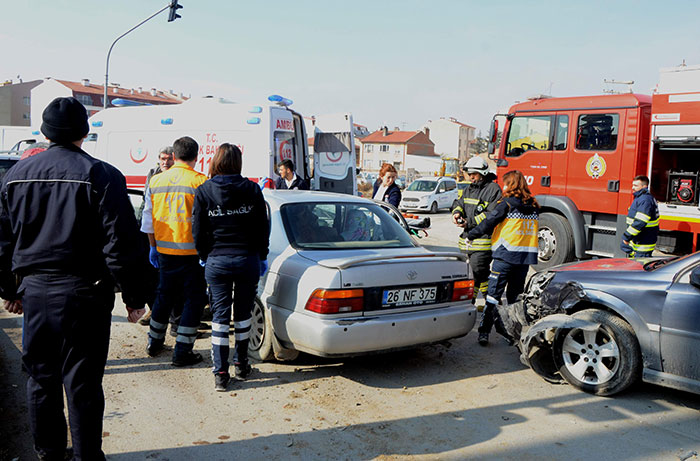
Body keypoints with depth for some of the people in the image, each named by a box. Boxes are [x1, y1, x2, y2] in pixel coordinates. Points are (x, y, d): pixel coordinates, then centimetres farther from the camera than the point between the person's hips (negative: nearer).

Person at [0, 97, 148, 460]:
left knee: (41, 376, 17)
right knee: (82, 382, 3)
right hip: (84, 293, -5)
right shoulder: (101, 175, -10)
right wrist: (134, 296, -6)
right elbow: (121, 243, -13)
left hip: (35, 291, 5)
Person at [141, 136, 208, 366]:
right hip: (191, 252, -5)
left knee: (164, 295, 21)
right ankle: (182, 351, 7)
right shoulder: (200, 182, -11)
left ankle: (154, 343, 33)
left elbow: (148, 218, 12)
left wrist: (153, 246, 21)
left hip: (164, 250, 5)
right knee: (194, 300, 5)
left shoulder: (156, 181, 5)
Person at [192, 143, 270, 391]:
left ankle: (220, 373, 6)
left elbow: (198, 231, 0)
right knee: (243, 314, 15)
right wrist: (262, 257, 13)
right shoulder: (252, 189, -4)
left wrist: (205, 256, 15)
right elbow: (262, 229, 1)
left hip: (216, 262, 0)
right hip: (247, 260, 1)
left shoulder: (204, 191, -4)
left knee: (220, 315, 6)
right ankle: (241, 364, 27)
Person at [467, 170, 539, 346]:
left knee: (493, 292, -2)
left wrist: (470, 234, 7)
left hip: (506, 254, -6)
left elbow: (489, 223, -6)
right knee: (515, 295, 14)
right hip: (526, 255, 6)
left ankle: (484, 331, -2)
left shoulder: (507, 203, -7)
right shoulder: (532, 206, 11)